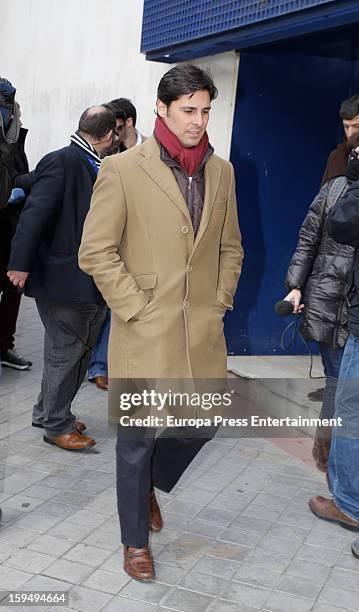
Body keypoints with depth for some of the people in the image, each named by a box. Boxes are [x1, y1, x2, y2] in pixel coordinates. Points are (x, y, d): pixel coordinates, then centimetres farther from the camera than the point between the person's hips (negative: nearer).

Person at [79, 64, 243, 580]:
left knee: (202, 422, 13)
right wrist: (137, 307, -11)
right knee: (139, 435, 8)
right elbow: (96, 252, -8)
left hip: (203, 333, 5)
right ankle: (135, 539, 29)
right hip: (144, 334, -4)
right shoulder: (122, 170, -7)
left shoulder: (221, 172, 9)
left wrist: (220, 300, 6)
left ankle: (150, 484, 44)